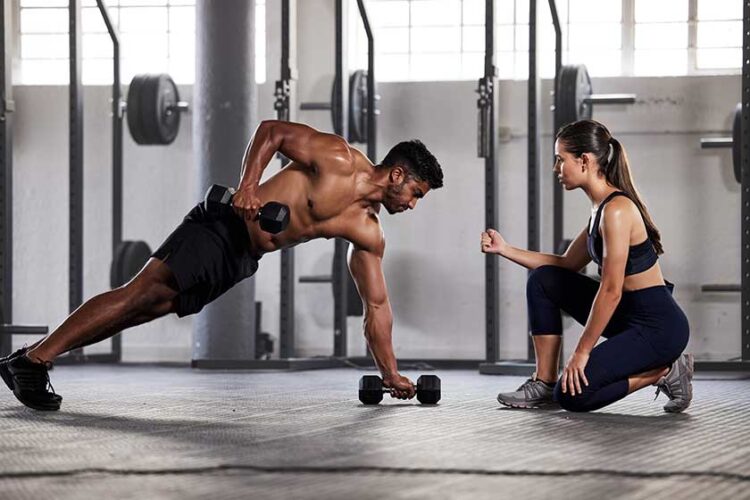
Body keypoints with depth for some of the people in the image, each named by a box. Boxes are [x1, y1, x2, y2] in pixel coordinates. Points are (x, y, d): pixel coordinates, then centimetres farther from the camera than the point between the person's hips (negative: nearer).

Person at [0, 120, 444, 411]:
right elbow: (272, 130, -7)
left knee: (146, 309, -1)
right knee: (141, 293, -17)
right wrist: (247, 186, -20)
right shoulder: (339, 159, -11)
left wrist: (391, 374, 10)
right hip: (223, 228, -7)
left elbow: (377, 304, 13)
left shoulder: (368, 232, 9)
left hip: (241, 262, 7)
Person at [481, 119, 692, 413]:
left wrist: (582, 352, -18)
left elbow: (610, 290, -22)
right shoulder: (601, 207, 10)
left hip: (659, 326, -10)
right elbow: (566, 266, 21)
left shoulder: (616, 210, -21)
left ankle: (663, 372, -1)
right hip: (628, 314, 10)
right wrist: (505, 250, 13)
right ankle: (544, 383, 9)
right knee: (542, 280, 7)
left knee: (572, 394, -17)